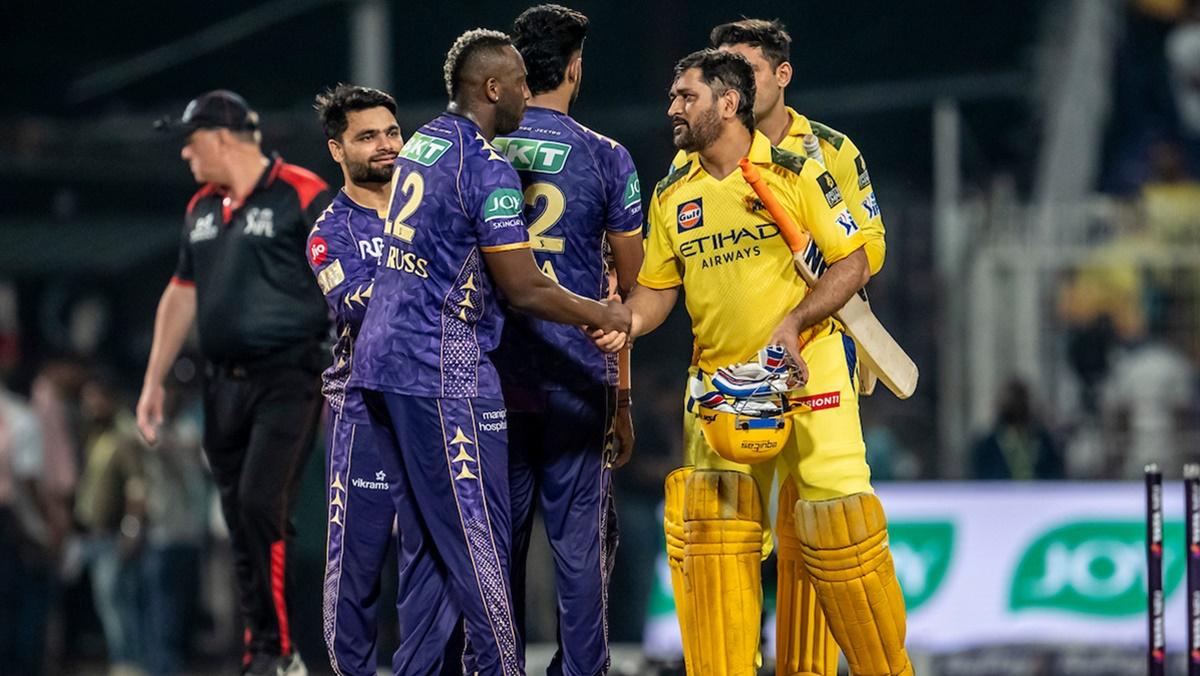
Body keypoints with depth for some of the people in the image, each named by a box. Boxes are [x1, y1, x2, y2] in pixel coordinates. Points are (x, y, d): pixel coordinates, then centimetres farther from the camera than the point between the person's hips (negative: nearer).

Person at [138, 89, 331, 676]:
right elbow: (181, 295, 24)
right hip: (223, 382, 7)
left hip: (287, 380, -7)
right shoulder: (202, 208, 15)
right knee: (240, 520, 6)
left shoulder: (302, 194, -8)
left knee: (261, 505, -18)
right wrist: (154, 381, 23)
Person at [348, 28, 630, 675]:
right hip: (442, 368, -9)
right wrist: (605, 316, 1)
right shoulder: (487, 167, -14)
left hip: (381, 356, 9)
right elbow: (525, 289, -15)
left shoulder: (422, 142, 13)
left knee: (426, 545, 13)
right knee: (479, 546, -5)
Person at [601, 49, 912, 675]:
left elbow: (853, 264, -4)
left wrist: (793, 324, -17)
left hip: (807, 372, -4)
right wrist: (624, 325, -11)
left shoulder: (795, 174, -6)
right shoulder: (672, 195, 7)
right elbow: (657, 287, 11)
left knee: (837, 526, -7)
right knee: (715, 525, -3)